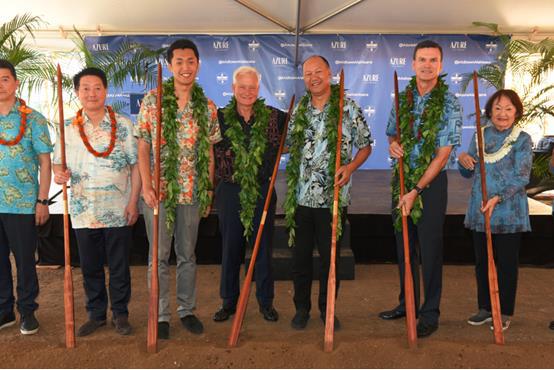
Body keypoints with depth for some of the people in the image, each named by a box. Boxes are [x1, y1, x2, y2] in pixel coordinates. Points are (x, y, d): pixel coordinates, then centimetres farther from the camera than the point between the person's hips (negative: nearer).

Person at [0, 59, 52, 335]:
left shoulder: (33, 119, -1)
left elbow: (44, 162, -2)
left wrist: (42, 200, -7)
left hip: (23, 204, -3)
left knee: (25, 259, 5)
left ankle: (27, 311, 20)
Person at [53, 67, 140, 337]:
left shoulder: (123, 125, -2)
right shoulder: (68, 128, 5)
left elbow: (136, 165, -2)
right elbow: (58, 165, 10)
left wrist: (133, 201, -8)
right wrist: (59, 174, -14)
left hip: (118, 210, -2)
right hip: (84, 211, 2)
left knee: (119, 266, 7)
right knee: (90, 267, 12)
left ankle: (120, 314, 23)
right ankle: (96, 314, 28)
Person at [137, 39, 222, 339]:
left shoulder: (207, 107, 4)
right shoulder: (152, 101, -2)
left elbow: (209, 152, 8)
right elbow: (143, 147, -3)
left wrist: (209, 191, 6)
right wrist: (147, 185, -12)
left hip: (192, 192, 2)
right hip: (159, 191, -2)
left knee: (187, 254, 13)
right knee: (159, 255, 6)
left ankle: (187, 309, 28)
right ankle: (160, 315, 20)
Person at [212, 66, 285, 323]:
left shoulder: (274, 117, 1)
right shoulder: (220, 118, 1)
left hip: (263, 191, 0)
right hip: (229, 192, 0)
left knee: (263, 246, 8)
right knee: (230, 247, 9)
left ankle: (266, 301, 24)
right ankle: (229, 301, 25)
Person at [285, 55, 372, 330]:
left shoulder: (348, 108, -2)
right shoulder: (299, 110, 9)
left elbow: (365, 146, 3)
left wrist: (350, 167, -15)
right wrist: (289, 187, 6)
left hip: (333, 197, -3)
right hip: (301, 196, 3)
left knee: (330, 256, 6)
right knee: (300, 255, 10)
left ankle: (327, 308, 25)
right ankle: (302, 307, 27)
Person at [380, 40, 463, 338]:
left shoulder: (448, 104, -9)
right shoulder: (403, 98, 5)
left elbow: (442, 155, -13)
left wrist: (416, 191, -17)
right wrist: (392, 144, -8)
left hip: (431, 181, -5)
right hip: (402, 179, 5)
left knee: (429, 249, 2)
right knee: (404, 244, 13)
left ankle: (430, 312, 17)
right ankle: (407, 303, 29)